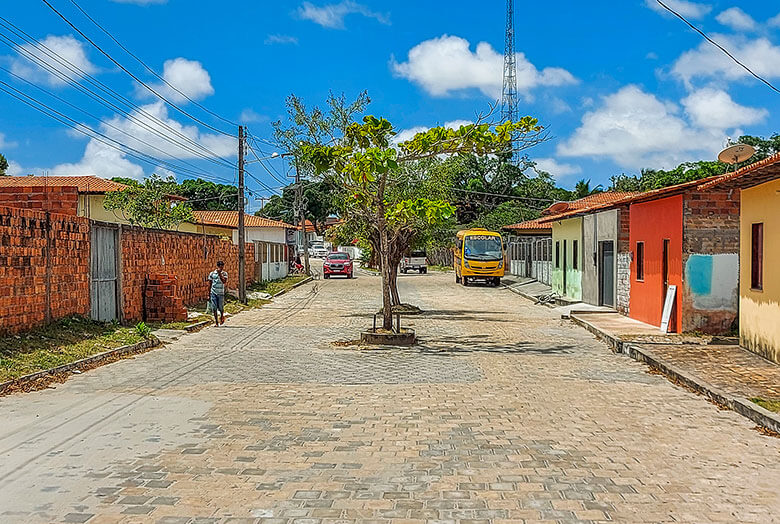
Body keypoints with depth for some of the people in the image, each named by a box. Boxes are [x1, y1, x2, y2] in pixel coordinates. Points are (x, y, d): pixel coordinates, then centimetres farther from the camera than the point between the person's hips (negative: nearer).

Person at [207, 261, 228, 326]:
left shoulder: (224, 273, 1)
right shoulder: (212, 273, 3)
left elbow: (224, 282, -16)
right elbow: (210, 284, 8)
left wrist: (220, 274, -20)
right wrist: (209, 294, 8)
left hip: (221, 293, -1)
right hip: (213, 293, 1)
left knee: (221, 308, 3)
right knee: (214, 308, -1)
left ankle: (222, 317, 31)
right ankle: (216, 321, 7)